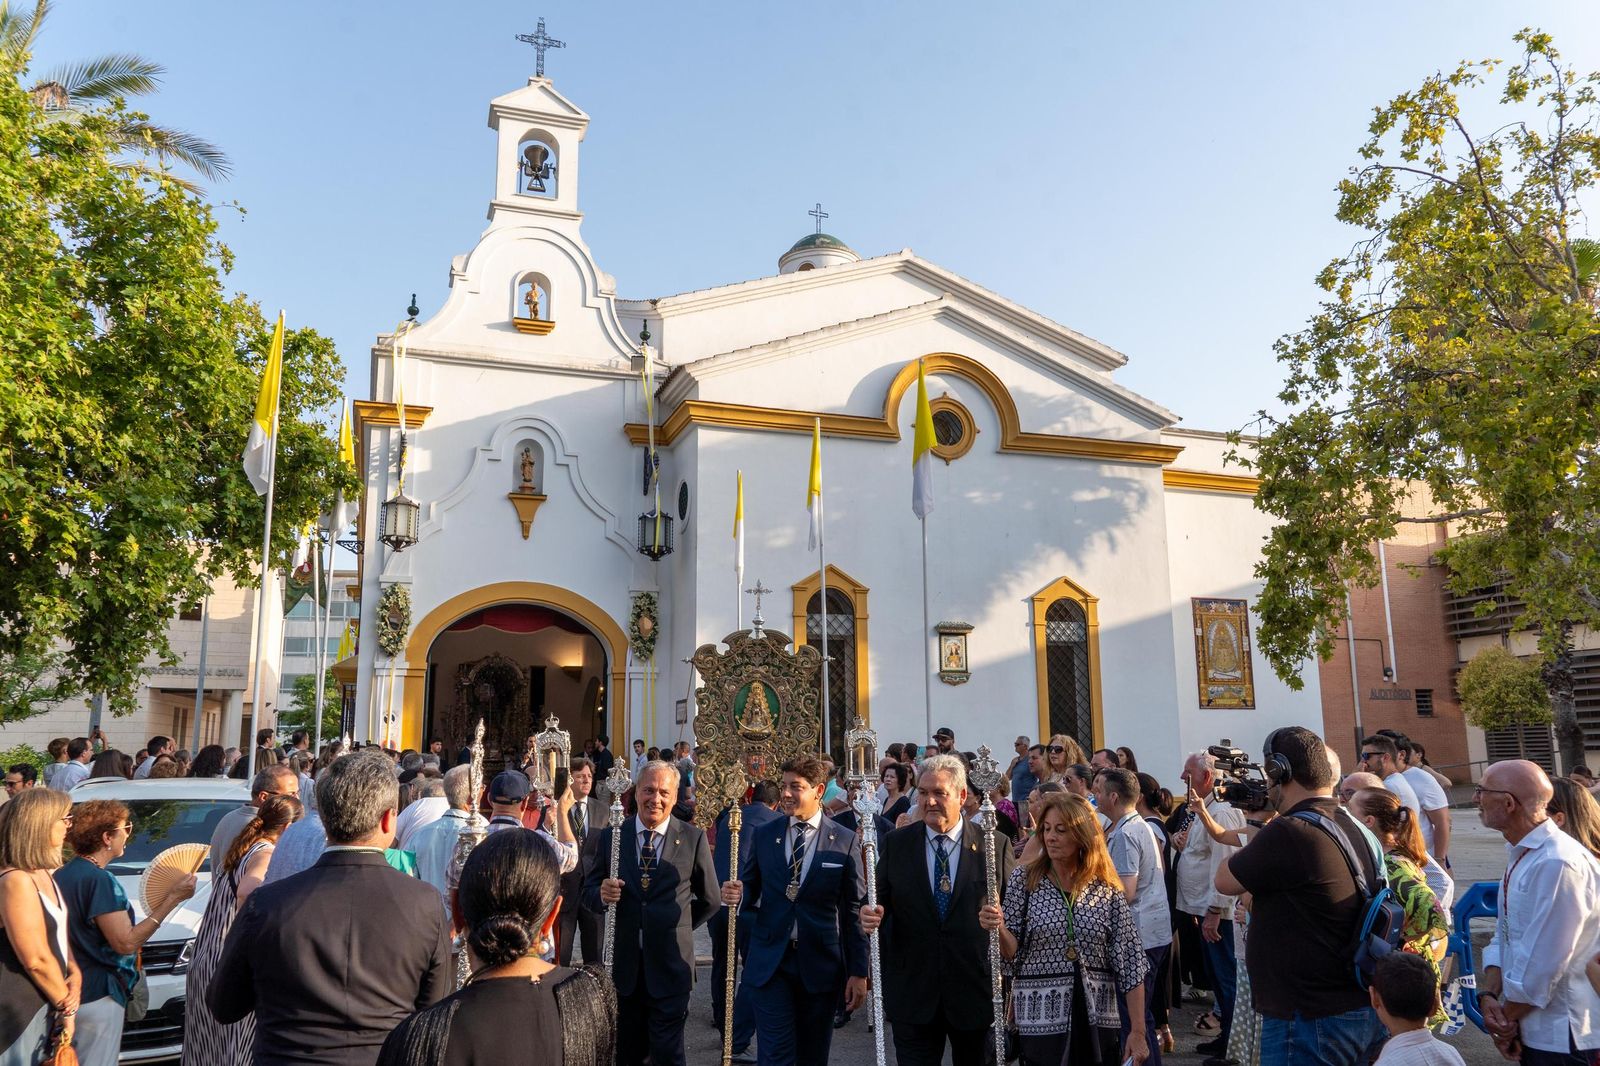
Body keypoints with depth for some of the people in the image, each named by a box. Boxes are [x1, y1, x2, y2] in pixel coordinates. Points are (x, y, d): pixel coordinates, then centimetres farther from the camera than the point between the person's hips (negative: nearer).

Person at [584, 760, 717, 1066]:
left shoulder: (694, 838, -4)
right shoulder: (611, 836, 0)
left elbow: (709, 899, 7)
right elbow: (589, 890, 5)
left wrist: (678, 928, 8)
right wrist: (602, 895, -16)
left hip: (670, 966, -2)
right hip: (623, 965, 2)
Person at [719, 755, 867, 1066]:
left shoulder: (844, 840, -3)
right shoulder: (764, 837, 3)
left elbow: (854, 909, -3)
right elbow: (751, 894, 9)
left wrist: (858, 971, -4)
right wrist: (736, 896, -16)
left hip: (820, 964, 0)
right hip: (770, 962, 1)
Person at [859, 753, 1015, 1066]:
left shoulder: (995, 845, -3)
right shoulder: (895, 844, 1)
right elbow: (881, 902, 4)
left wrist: (1002, 917, -23)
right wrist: (871, 915, -17)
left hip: (976, 990, 0)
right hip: (912, 992, 1)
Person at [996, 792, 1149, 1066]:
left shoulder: (1108, 889, -2)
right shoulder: (1023, 879, -4)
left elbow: (1130, 961, -1)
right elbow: (1012, 952, -3)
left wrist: (1138, 1032, -3)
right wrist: (999, 929, -24)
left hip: (1096, 1020, 1)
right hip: (1041, 1018, -1)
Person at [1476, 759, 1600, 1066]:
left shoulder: (1556, 864, -26)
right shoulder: (1519, 853, 5)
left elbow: (1543, 963, -25)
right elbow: (1504, 934, 8)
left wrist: (1507, 1021, -13)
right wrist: (1489, 995, -7)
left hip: (1563, 1039, -8)